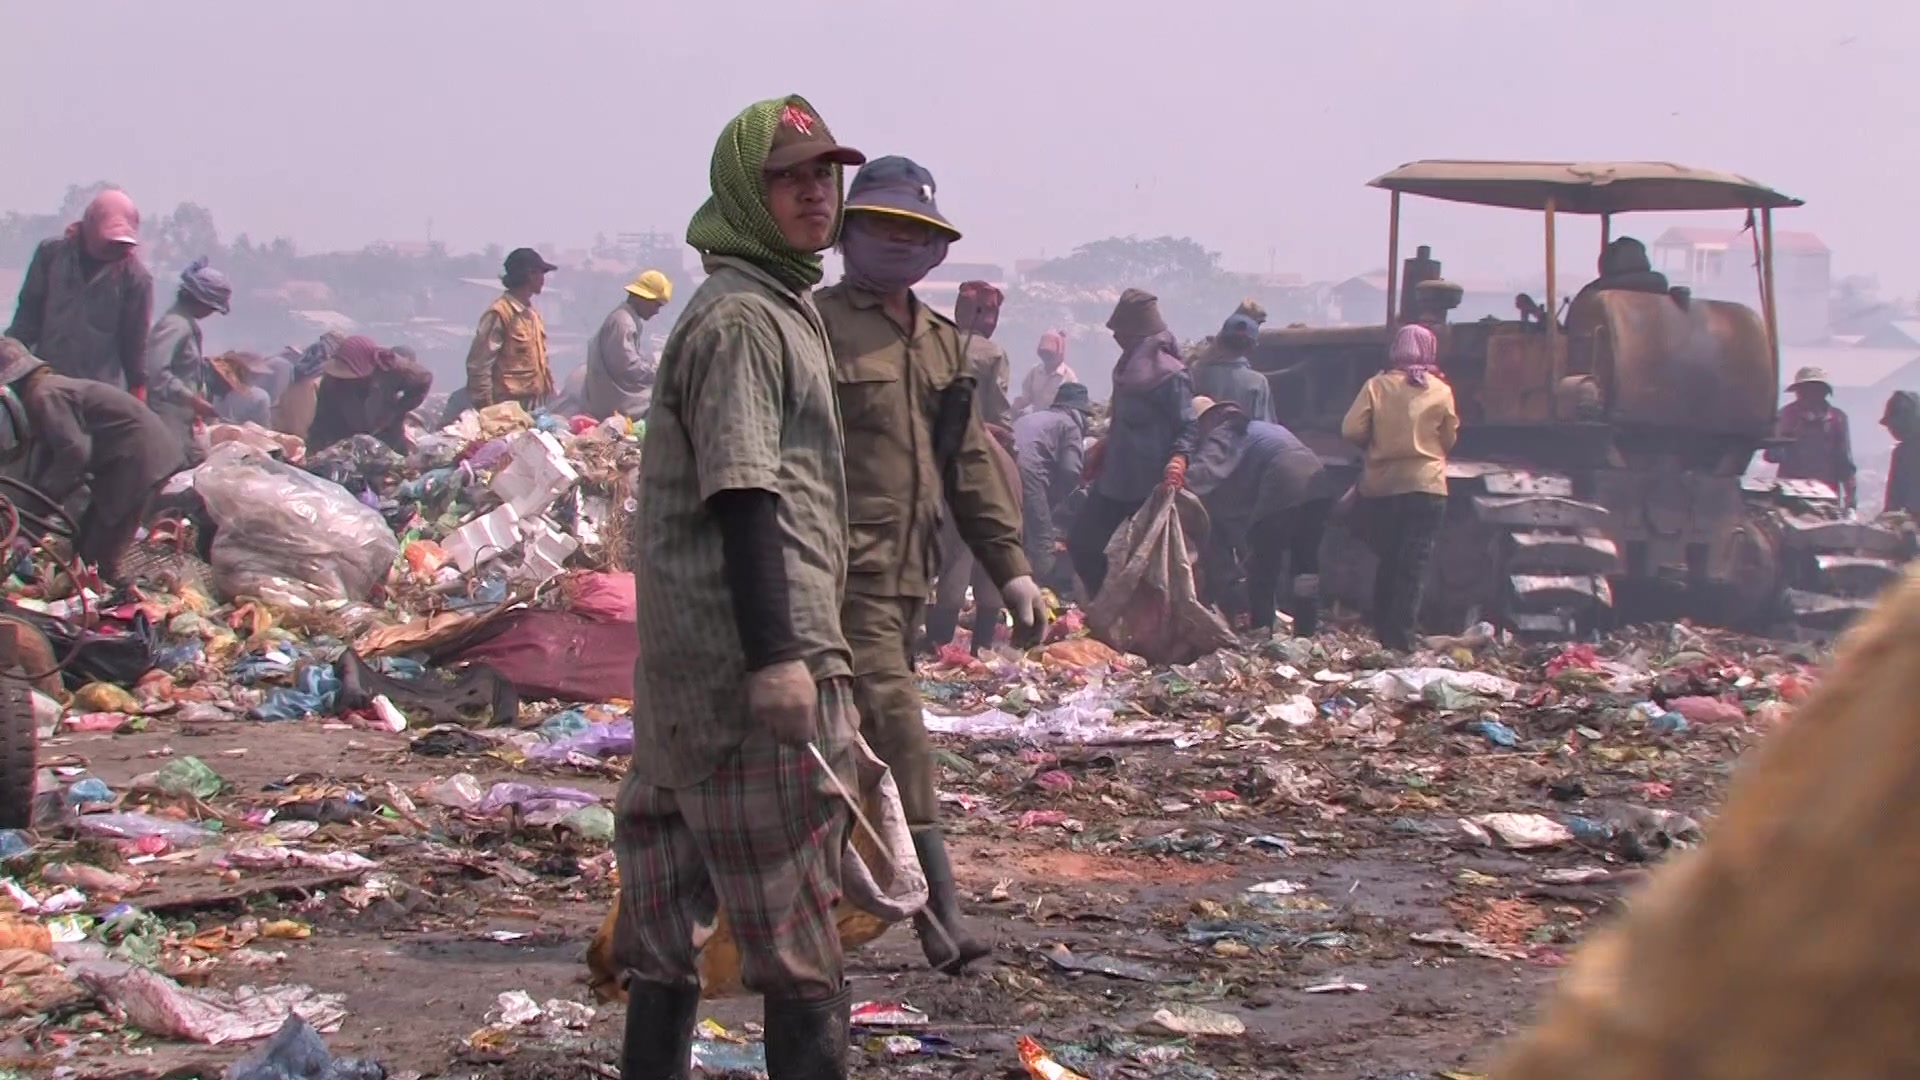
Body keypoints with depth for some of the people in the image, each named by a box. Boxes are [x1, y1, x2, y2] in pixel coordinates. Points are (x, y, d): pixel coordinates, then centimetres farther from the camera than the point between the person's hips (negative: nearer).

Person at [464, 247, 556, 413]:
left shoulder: (532, 313, 18)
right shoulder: (499, 313, -9)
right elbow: (478, 365, -12)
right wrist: (487, 409, -14)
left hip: (537, 406, 8)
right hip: (510, 407, -8)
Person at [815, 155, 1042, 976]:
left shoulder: (941, 343, 19)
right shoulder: (816, 325, -5)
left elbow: (970, 461, 22)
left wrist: (1009, 565, 16)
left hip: (908, 571, 8)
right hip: (845, 567, -8)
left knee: (847, 746, 11)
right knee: (895, 724, -14)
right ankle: (940, 922, -15)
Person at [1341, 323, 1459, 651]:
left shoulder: (1377, 386, -2)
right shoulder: (1441, 391, -1)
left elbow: (1351, 430, -7)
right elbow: (1449, 440, 6)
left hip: (1379, 486, 2)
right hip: (1426, 486, -2)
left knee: (1388, 561, 15)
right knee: (1414, 566, 0)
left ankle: (1383, 633, 18)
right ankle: (1401, 639, -6)